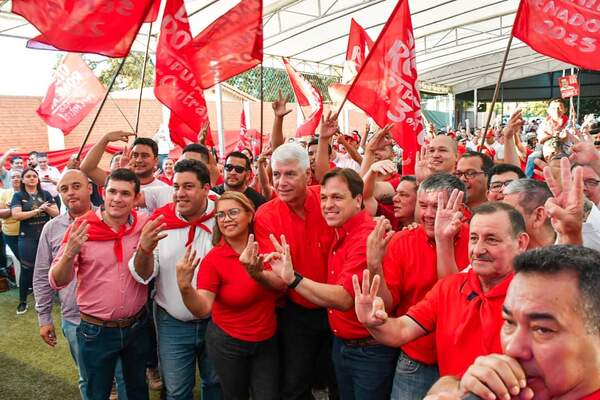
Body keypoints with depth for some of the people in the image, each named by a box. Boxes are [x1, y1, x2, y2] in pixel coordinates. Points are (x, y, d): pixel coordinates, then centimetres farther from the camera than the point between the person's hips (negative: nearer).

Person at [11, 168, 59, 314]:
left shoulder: (46, 194, 7)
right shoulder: (18, 195, 1)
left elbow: (56, 213, 4)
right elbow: (16, 215, -12)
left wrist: (46, 208, -16)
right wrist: (38, 210, -16)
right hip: (27, 238, -2)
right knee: (26, 269, 2)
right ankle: (22, 301, 15)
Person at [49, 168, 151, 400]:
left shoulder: (145, 225, -8)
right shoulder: (81, 228, -12)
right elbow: (57, 282, -11)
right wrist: (69, 254, -29)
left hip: (137, 326, 2)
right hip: (96, 330, -2)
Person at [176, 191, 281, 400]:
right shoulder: (213, 259, -16)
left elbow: (280, 287, -2)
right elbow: (202, 309, -26)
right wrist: (185, 288, -44)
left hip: (267, 341, 2)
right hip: (228, 343, -2)